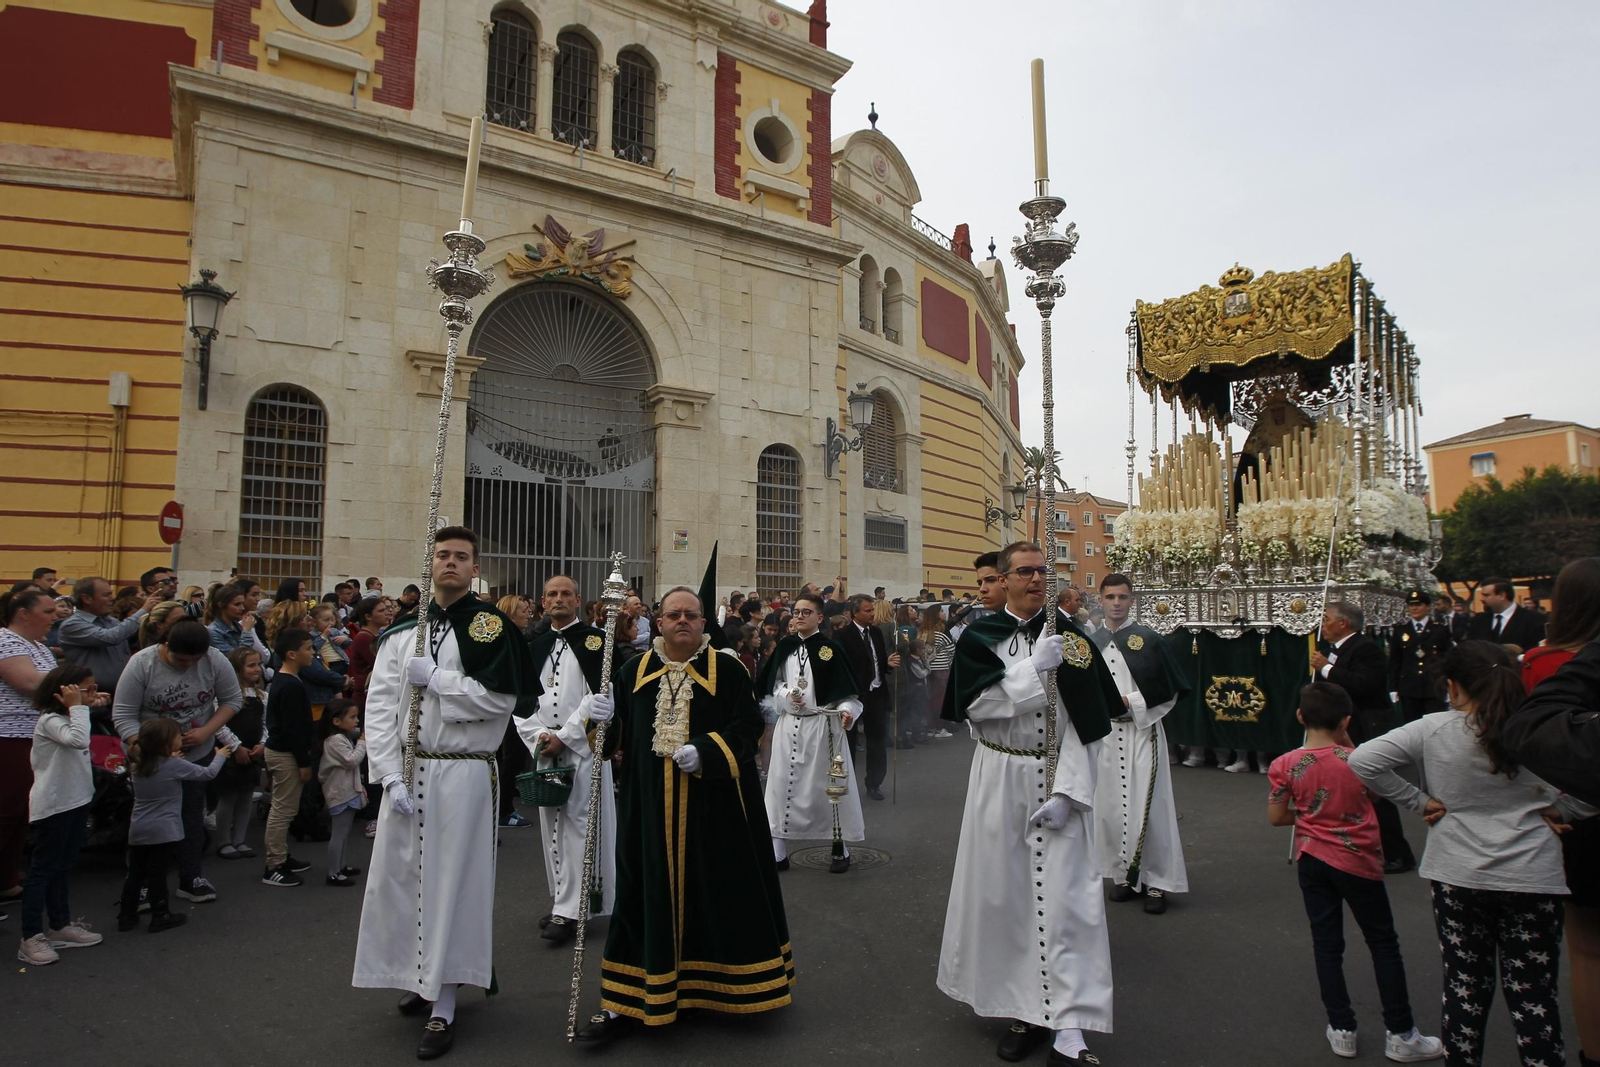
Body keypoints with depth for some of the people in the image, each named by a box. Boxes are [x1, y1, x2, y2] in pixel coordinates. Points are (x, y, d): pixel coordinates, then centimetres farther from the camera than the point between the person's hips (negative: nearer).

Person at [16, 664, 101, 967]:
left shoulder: (68, 718, 11)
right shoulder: (50, 720, -18)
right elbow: (78, 739, -38)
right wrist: (77, 708, -30)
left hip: (75, 802, 9)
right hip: (53, 805, -9)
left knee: (62, 867, 17)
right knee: (43, 869, -2)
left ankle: (60, 925, 28)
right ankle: (31, 937, 5)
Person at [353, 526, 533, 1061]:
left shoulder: (490, 625, -4)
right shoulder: (402, 633, 8)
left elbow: (499, 697, -14)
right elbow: (379, 706, 2)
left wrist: (435, 677, -11)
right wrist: (393, 775, -8)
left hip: (462, 773, -4)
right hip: (405, 771, 5)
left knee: (450, 881, 1)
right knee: (399, 875, 10)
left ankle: (442, 1006, 13)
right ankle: (421, 977, 32)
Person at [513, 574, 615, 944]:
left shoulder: (596, 640, -3)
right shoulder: (534, 647, 14)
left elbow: (601, 694, -11)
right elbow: (522, 700, 11)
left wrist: (564, 736, -14)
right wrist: (538, 735, -6)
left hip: (583, 746, -6)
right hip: (544, 747, 6)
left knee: (577, 826, -6)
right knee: (551, 826, 12)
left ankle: (569, 910, -1)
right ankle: (562, 900, 24)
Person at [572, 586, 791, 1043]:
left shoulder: (727, 669, -1)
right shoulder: (635, 671, 8)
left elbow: (747, 726, -6)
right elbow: (616, 733, 10)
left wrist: (704, 751, -20)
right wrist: (605, 717, -12)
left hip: (713, 806, -2)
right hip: (649, 805, 2)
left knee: (716, 892, 7)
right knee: (646, 895, 7)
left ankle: (730, 984, 28)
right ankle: (628, 1001, 17)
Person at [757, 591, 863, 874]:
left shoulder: (831, 648, -5)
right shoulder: (785, 646, 6)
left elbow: (846, 688, -6)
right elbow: (770, 684, 8)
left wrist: (846, 710, -24)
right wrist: (786, 696, -11)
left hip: (823, 724, -3)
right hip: (788, 724, 4)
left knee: (829, 786, 5)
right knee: (783, 785, 6)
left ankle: (840, 848, 21)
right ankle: (778, 852, 15)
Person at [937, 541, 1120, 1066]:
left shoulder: (1069, 636, 0)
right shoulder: (979, 637, 0)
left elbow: (1089, 720, -3)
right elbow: (974, 706, -12)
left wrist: (1067, 791, -11)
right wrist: (1033, 668, -19)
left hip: (1058, 778, 0)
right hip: (999, 778, 0)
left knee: (1063, 897, -2)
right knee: (1004, 893, 6)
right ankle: (1026, 1008, 21)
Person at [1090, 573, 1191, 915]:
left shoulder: (1148, 639, -4)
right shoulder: (1092, 642, 7)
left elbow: (1170, 690, -4)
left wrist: (1130, 702, -12)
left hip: (1142, 731, -4)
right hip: (1104, 733, 4)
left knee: (1148, 807, -4)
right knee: (1111, 805, 7)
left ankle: (1157, 881, 9)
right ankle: (1124, 874, 21)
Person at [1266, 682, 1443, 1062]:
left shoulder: (1285, 765, -12)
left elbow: (1276, 817, -7)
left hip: (1312, 859, 2)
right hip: (1357, 861, -1)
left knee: (1326, 945, 12)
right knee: (1384, 944, 13)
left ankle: (1342, 1030, 21)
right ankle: (1400, 1034, 21)